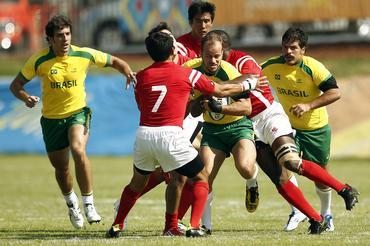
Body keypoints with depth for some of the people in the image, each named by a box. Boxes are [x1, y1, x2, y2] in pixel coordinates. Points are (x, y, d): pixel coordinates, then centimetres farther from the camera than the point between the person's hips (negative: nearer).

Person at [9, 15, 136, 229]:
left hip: (78, 113, -2)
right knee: (60, 166, 12)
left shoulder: (84, 55, -10)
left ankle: (89, 205, -22)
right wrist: (25, 97, -27)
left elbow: (114, 61, 4)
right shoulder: (39, 61, -12)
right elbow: (16, 85, -5)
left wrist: (128, 73, -16)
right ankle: (72, 204, 43)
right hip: (51, 119, 2)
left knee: (78, 149, -30)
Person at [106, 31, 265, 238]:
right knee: (201, 178, 12)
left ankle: (117, 227, 23)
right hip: (171, 135, -4)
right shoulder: (187, 74, 3)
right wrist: (247, 84, 32)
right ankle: (194, 226, -3)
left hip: (144, 134, 4)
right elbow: (221, 91, 14)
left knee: (138, 181, 25)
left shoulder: (141, 77, 9)